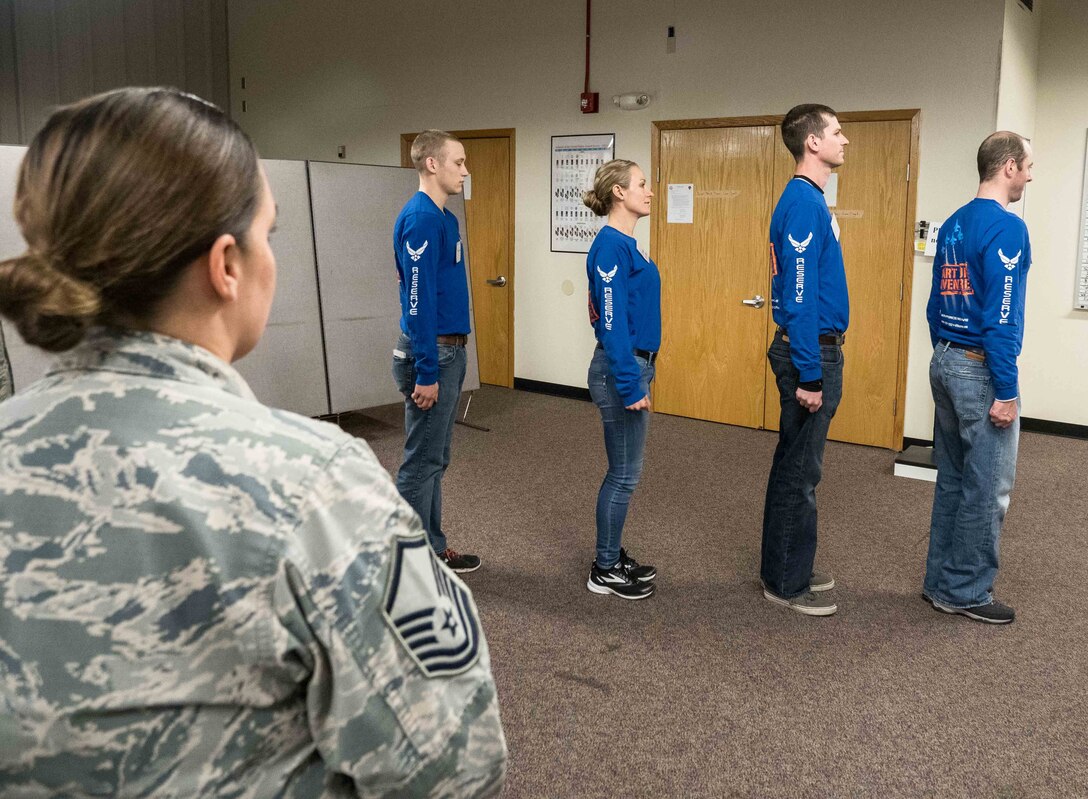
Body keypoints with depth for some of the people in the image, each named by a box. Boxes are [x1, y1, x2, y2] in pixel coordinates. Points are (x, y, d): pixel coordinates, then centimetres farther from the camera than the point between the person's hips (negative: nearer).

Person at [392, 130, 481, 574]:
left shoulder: (445, 217, 13)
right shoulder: (420, 217, -17)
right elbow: (418, 300, -21)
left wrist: (451, 357, 17)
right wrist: (426, 372, -22)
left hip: (450, 350, 10)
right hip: (432, 353, -10)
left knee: (436, 458, 16)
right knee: (421, 461, 0)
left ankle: (433, 547, 26)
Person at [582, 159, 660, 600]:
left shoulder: (626, 244, 12)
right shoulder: (610, 245, -17)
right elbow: (612, 323, -22)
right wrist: (630, 386, -23)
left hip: (633, 365, 10)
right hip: (621, 370, -10)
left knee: (624, 471, 16)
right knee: (624, 474, 0)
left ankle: (613, 557, 28)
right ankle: (605, 571, 13)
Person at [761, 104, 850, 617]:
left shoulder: (809, 199, 14)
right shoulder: (803, 201, -17)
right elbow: (798, 296, -22)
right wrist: (809, 376, -22)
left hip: (814, 347, 10)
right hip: (809, 351, -10)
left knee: (796, 465, 16)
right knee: (800, 470, -1)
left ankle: (787, 568, 27)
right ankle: (786, 583, 11)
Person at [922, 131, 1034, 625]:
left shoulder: (953, 224, 11)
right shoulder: (1006, 227, -15)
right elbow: (1001, 316, -20)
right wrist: (1006, 391, -18)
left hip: (945, 363, 9)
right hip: (981, 370, -9)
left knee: (953, 479, 15)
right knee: (986, 489, 2)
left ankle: (941, 581, 22)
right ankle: (965, 592, 11)